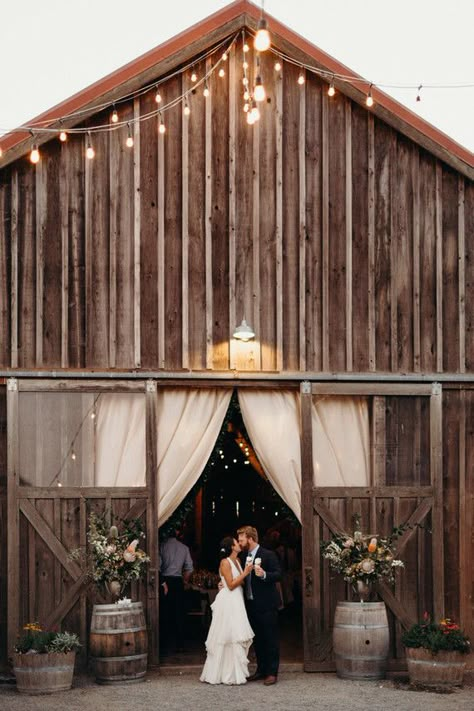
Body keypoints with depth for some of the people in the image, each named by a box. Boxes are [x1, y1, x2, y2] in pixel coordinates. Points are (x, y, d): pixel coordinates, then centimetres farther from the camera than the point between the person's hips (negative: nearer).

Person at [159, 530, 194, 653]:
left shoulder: (162, 546, -6)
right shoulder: (184, 547, 4)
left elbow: (158, 566, -14)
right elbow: (189, 568, 6)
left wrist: (162, 583, -10)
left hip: (164, 580, -2)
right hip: (178, 581, 2)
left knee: (165, 614, 5)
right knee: (179, 614, 6)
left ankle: (167, 644, 6)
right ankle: (179, 645, 6)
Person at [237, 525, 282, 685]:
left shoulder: (268, 555, -11)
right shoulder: (243, 556, 10)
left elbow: (278, 575, -16)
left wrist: (264, 575, -32)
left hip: (267, 604, -7)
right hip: (251, 604, 7)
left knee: (270, 639, -1)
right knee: (257, 639, 14)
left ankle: (272, 672, 3)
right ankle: (261, 670, 23)